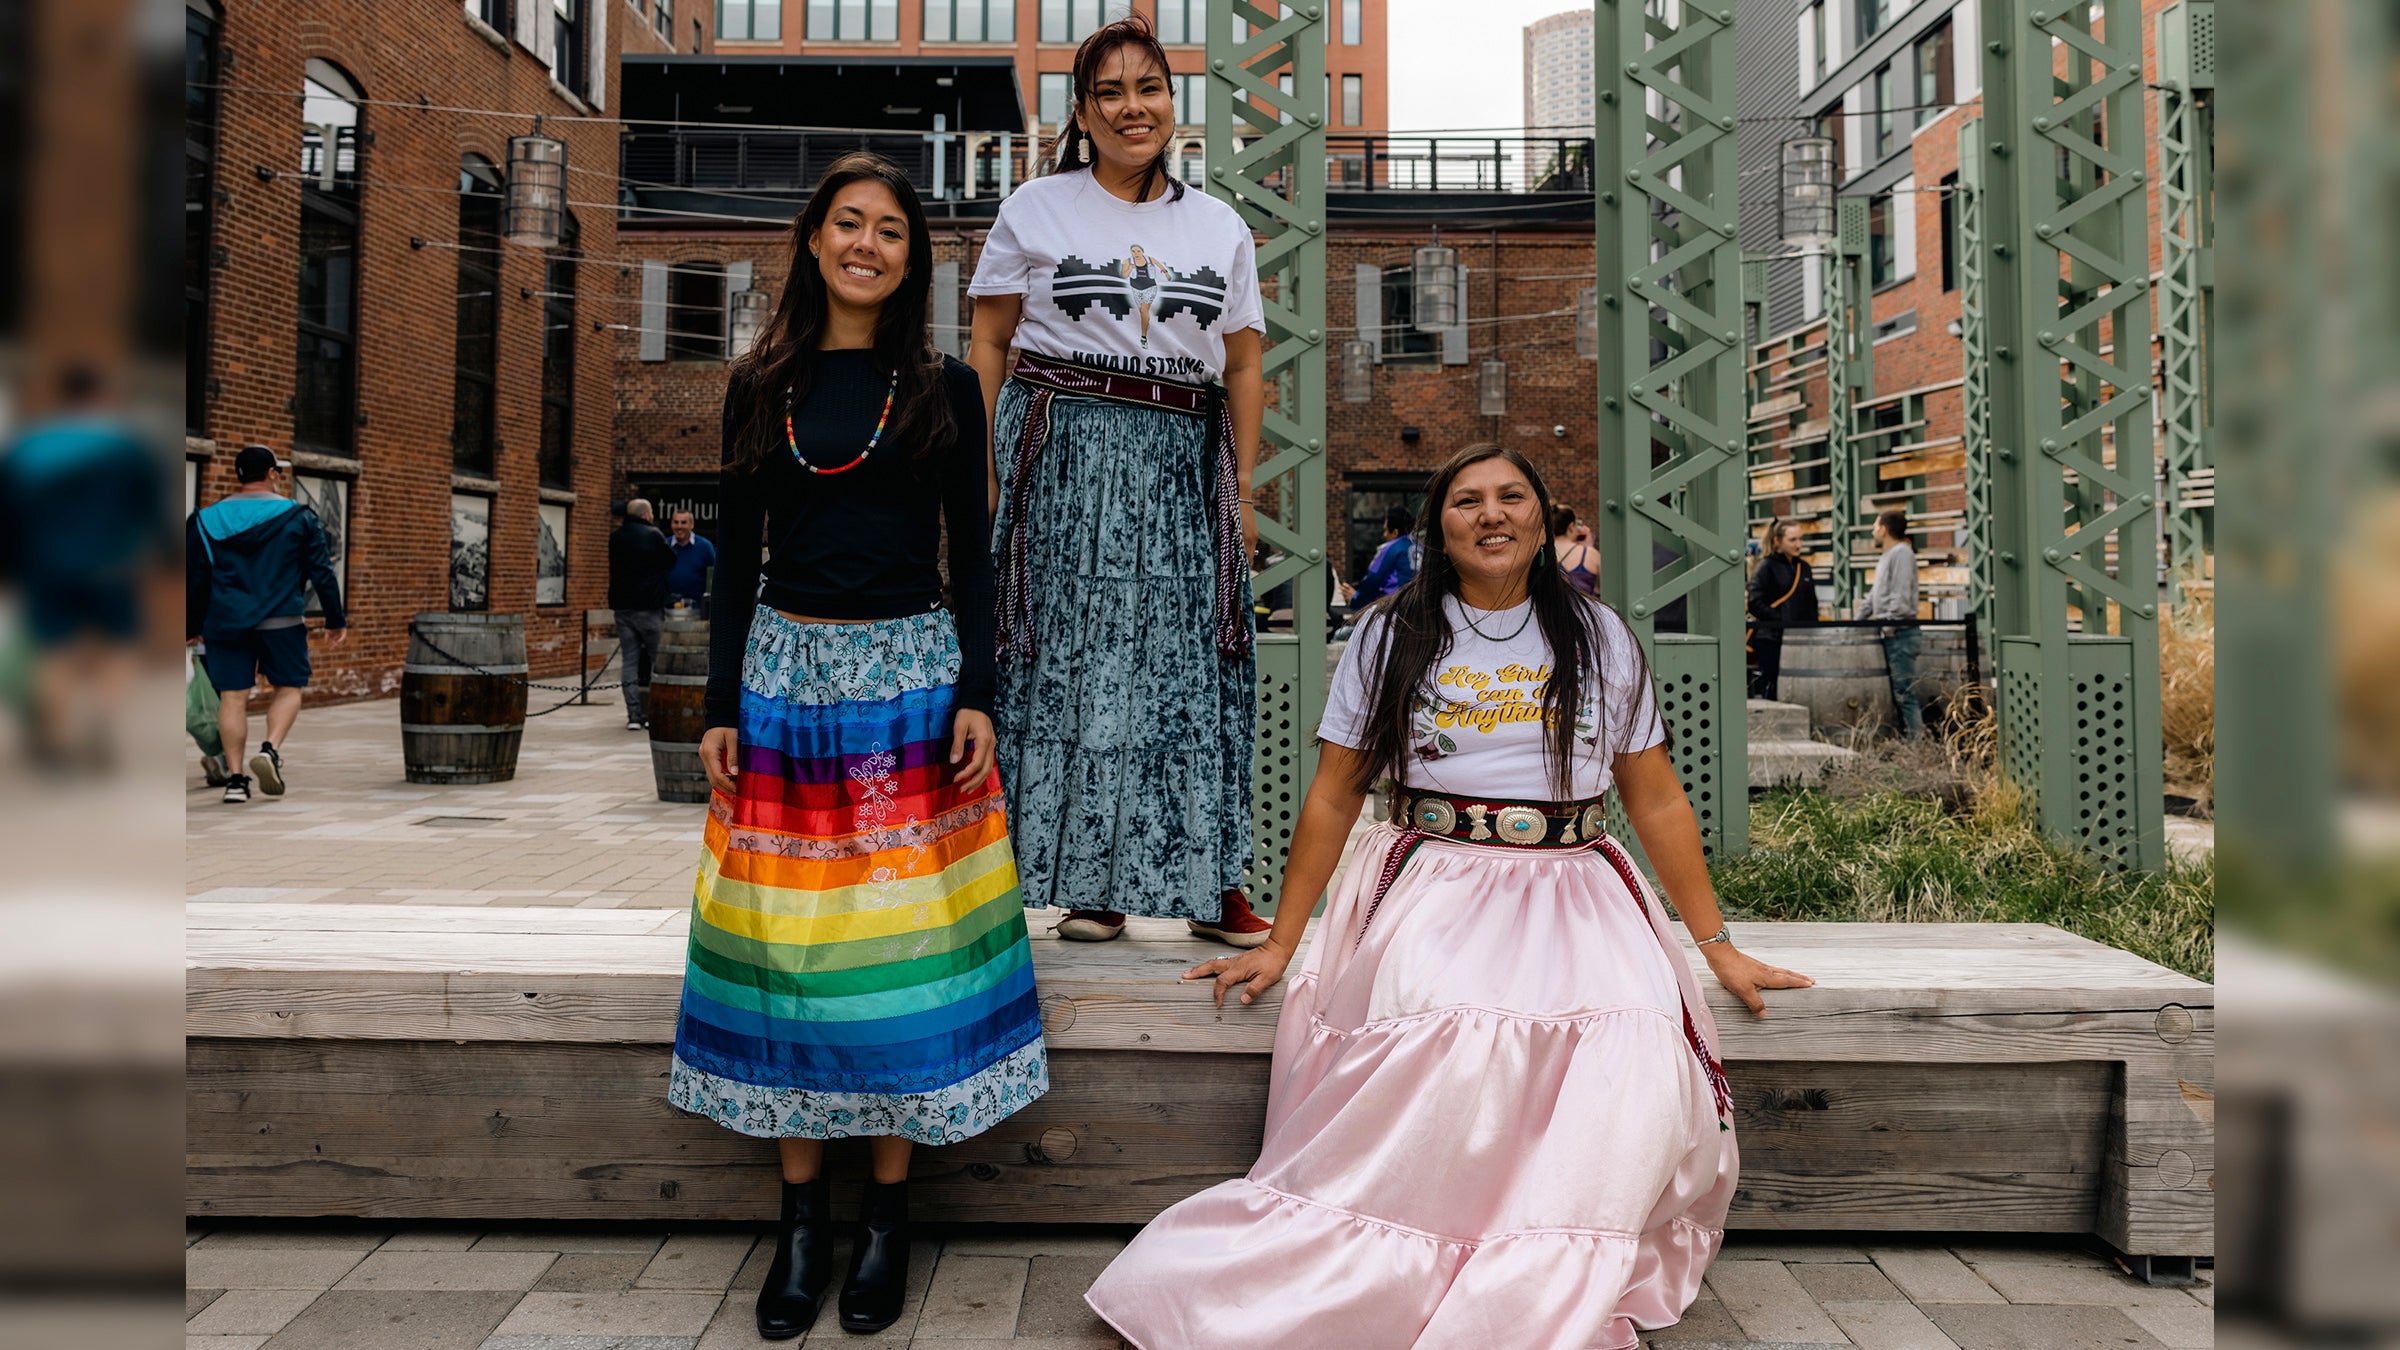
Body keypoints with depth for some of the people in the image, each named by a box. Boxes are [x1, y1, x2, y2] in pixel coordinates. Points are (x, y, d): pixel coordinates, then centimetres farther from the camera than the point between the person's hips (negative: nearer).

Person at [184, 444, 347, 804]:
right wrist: (336, 621, 9)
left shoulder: (207, 520, 8)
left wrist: (192, 627, 18)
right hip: (282, 621, -2)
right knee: (288, 688, 9)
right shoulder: (299, 517, 1)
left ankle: (235, 777, 1)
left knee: (232, 697, 3)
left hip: (226, 622, 2)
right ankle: (270, 749, -14)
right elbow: (322, 572, 2)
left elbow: (194, 579, 10)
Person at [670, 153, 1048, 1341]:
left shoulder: (943, 389, 4)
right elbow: (736, 558, 8)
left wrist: (976, 695, -8)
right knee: (785, 943, 3)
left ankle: (888, 1209, 15)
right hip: (785, 674, 2)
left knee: (903, 939, 1)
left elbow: (970, 555, 2)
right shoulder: (759, 387, 8)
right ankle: (802, 1211, 16)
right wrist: (721, 707, 2)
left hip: (909, 678, -1)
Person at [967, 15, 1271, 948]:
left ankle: (1212, 882, 9)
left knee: (1191, 665, 1)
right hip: (1062, 458, -2)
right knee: (1069, 658, -2)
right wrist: (987, 474, -5)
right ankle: (1091, 881, 9)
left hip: (1182, 469, 2)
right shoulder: (1036, 208, 8)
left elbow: (1243, 369, 13)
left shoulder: (1221, 228, 15)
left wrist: (1242, 490, 4)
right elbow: (988, 346, 5)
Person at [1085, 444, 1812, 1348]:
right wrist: (1280, 945, 5)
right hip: (1432, 892, -2)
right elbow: (1332, 800, 8)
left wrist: (1718, 947, 11)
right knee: (1454, 1041, -33)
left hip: (1572, 896, 2)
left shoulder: (1599, 638, 12)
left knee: (1637, 1062, -28)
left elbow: (1659, 805, 14)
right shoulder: (1391, 636, 8)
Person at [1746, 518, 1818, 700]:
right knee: (1773, 692, -4)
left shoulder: (1803, 567, 15)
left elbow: (1812, 604, 22)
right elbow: (1755, 604, -12)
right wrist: (1783, 622, -16)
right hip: (1772, 640, -5)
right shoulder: (1766, 567, -3)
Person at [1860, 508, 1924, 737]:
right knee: (1894, 693, 11)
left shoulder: (1901, 553, -10)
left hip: (1900, 633, -10)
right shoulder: (1886, 557, 21)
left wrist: (1886, 624, -19)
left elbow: (1901, 598, -18)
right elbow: (1875, 596, 26)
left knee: (1904, 693, -10)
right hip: (1890, 635, 10)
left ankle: (1917, 742, -10)